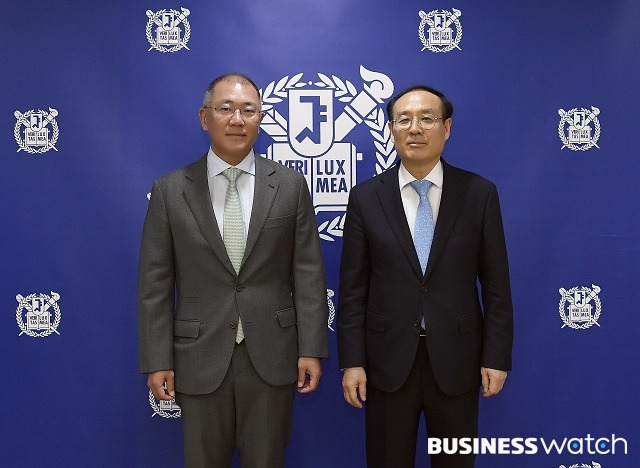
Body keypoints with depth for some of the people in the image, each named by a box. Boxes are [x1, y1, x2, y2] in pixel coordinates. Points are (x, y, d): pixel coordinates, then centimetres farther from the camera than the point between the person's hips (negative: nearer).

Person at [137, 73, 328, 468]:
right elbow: (155, 284, -1)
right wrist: (157, 360, -4)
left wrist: (311, 349, -4)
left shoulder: (291, 185, 0)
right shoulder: (170, 191, -1)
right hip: (200, 358, 0)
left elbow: (308, 274, -1)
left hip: (271, 356, 0)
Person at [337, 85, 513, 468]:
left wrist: (497, 356, -3)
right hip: (389, 359, 0)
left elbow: (496, 284, 0)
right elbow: (353, 288, -1)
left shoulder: (479, 193, -2)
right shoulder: (366, 197, -2)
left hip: (456, 358, 0)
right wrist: (352, 361, -4)